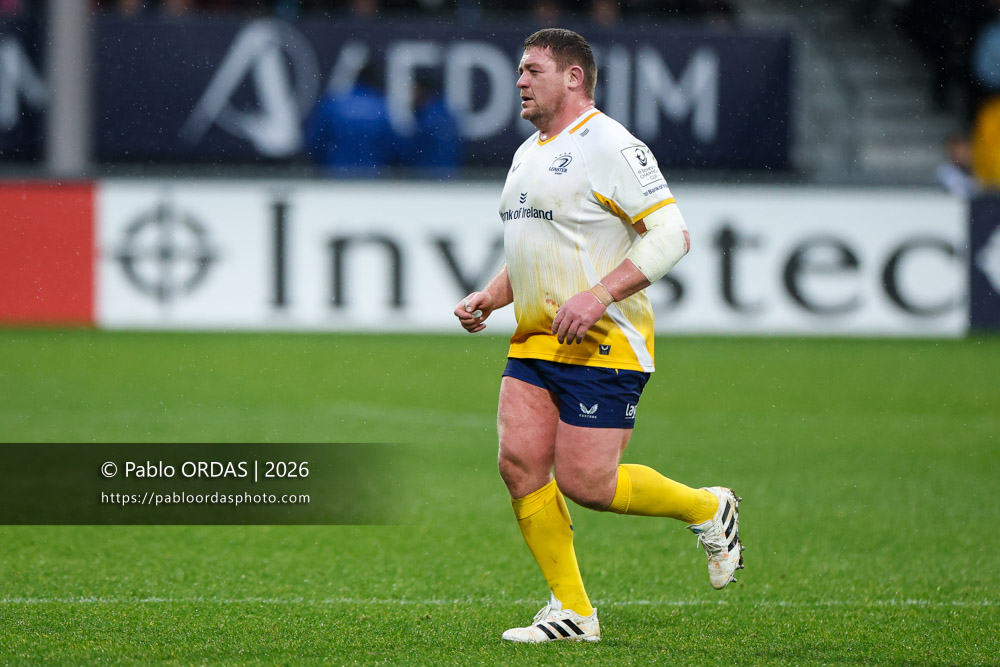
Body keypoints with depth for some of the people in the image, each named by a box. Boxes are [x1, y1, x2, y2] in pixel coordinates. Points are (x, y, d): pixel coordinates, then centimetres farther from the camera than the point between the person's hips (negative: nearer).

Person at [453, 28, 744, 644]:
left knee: (584, 483, -11)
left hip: (603, 342, -8)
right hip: (536, 341, 8)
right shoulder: (529, 155, 17)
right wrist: (487, 299, 11)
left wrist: (598, 294, -25)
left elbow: (671, 234, -17)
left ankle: (707, 508, 14)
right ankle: (572, 610, 4)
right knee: (519, 462, -5)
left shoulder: (611, 147, -11)